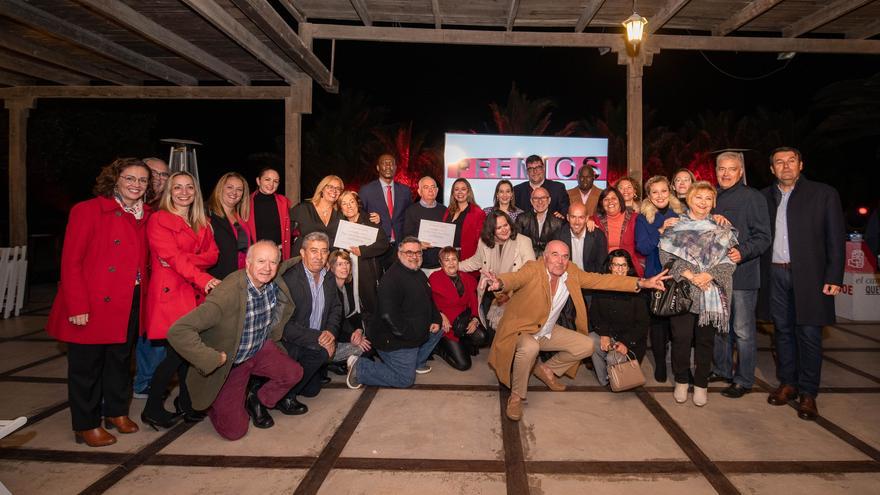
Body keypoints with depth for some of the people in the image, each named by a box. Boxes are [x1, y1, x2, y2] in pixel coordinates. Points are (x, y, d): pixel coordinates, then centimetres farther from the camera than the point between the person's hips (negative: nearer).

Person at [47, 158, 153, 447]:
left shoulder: (145, 217, 8)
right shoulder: (88, 210, -10)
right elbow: (71, 262, -13)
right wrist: (77, 307, -17)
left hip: (129, 305, 6)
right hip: (93, 306, -6)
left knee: (121, 358, 17)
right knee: (87, 364, 7)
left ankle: (117, 411, 35)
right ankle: (87, 425, 21)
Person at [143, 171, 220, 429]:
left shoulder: (202, 223, 18)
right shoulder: (159, 219, -1)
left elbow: (212, 254, 6)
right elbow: (171, 256, -13)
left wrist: (185, 260, -14)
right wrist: (203, 279, -24)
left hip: (195, 293, 6)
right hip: (170, 292, -6)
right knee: (178, 351, -10)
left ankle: (186, 401, 20)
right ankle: (152, 409, 6)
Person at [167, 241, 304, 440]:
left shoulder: (274, 282, -12)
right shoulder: (227, 294, -33)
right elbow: (178, 331, -35)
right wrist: (214, 359, -31)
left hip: (260, 349, 5)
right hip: (228, 363, -5)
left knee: (294, 373, -19)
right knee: (234, 430, -9)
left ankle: (258, 401, 12)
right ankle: (217, 403, 26)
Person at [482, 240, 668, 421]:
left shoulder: (572, 273, -5)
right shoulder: (532, 269, -24)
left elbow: (600, 280, -6)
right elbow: (515, 278, -43)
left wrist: (642, 283, -13)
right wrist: (500, 283, -69)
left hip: (547, 332, 7)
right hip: (521, 330, -7)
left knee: (587, 345, 1)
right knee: (530, 348, -38)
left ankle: (546, 369, 19)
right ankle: (516, 396, -14)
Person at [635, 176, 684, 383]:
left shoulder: (681, 214, 6)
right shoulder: (643, 218, 2)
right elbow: (642, 248, -9)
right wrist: (661, 231, -19)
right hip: (656, 276, -1)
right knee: (658, 319, 1)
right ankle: (660, 363, 16)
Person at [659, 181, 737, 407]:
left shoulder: (722, 229, 9)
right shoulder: (675, 227, 6)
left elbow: (729, 260, 3)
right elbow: (666, 256, -2)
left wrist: (709, 275, -13)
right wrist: (688, 274, -14)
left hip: (711, 292, 1)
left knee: (705, 339, 6)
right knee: (681, 337, -3)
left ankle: (701, 384, 20)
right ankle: (681, 381, 16)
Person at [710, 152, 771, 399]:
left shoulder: (753, 197, -4)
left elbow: (763, 237, -9)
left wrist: (743, 252, -25)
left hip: (742, 273, -6)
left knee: (743, 330, 0)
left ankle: (743, 380, 12)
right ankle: (722, 370, 30)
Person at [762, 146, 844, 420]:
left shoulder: (824, 194, 1)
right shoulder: (765, 197, 10)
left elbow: (836, 238, -1)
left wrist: (834, 277, -7)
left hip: (809, 276, -3)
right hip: (776, 275, 3)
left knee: (809, 333, 1)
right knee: (783, 331, 11)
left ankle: (808, 393, 12)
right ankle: (788, 383, 24)